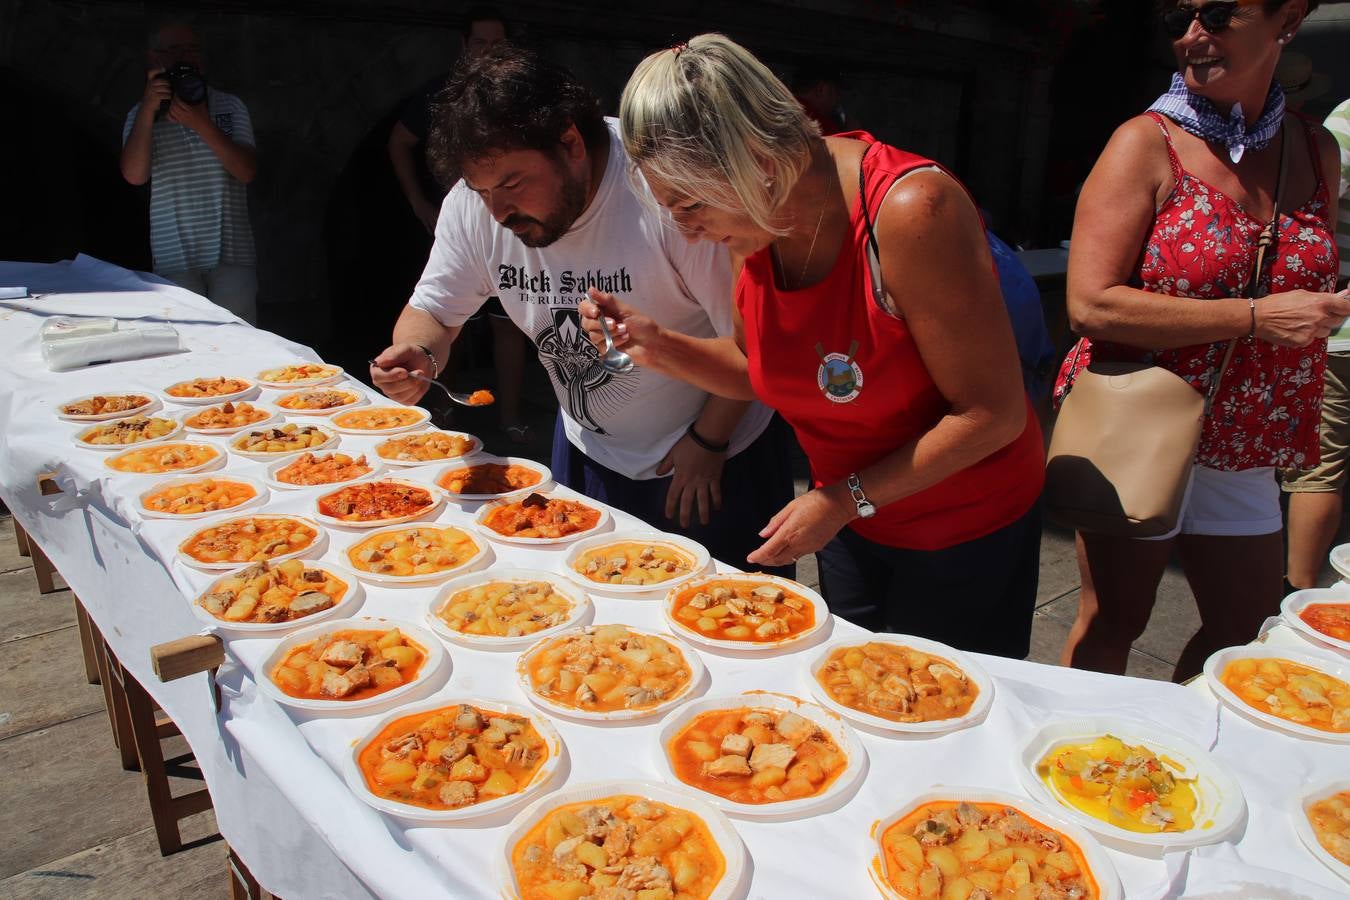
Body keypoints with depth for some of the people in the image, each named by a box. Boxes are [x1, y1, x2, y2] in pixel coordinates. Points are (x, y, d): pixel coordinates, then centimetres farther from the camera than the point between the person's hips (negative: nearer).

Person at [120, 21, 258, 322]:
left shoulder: (230, 107, 10)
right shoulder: (142, 115, 9)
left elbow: (247, 171, -3)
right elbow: (134, 175, -7)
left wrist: (202, 124, -15)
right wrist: (148, 109, -13)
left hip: (232, 255, 0)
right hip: (175, 260, 0)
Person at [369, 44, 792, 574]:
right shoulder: (472, 206, -12)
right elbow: (434, 311, 0)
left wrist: (709, 440, -14)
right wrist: (417, 355, -23)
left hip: (716, 454, -4)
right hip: (588, 453, 5)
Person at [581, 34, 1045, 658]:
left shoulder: (909, 209, -31)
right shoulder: (756, 220, -10)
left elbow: (993, 414, -26)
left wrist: (847, 498, -22)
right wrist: (660, 346, -12)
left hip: (968, 530, -6)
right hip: (850, 525, 6)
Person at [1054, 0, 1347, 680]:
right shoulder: (1147, 144, -12)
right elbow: (1090, 304, -23)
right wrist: (1254, 317, -21)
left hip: (1243, 455, 6)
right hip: (1134, 438, -6)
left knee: (1248, 631, 16)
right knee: (1113, 623, 7)